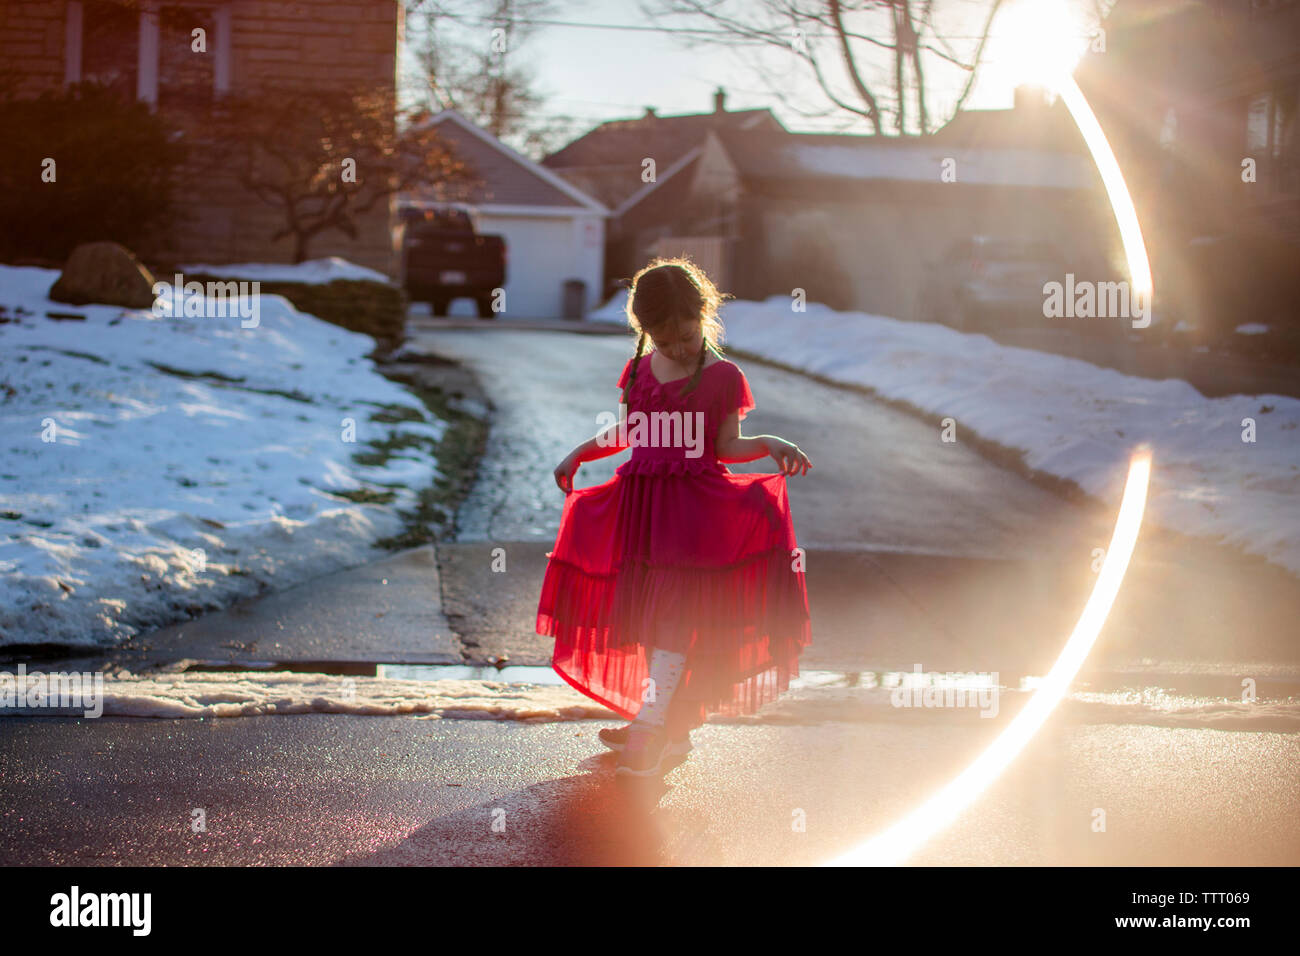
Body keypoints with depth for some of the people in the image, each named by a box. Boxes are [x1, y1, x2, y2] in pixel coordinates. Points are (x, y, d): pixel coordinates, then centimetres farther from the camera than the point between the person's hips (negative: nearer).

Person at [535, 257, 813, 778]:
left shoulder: (723, 377, -2)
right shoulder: (638, 372, 11)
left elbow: (727, 445, 0)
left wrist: (770, 445, -17)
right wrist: (580, 452, 17)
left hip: (696, 504, -5)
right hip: (641, 499, 5)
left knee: (675, 611, -14)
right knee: (646, 613, 5)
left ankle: (649, 725, -18)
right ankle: (672, 729, 14)